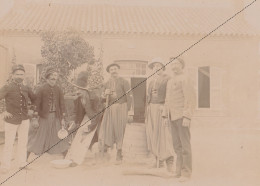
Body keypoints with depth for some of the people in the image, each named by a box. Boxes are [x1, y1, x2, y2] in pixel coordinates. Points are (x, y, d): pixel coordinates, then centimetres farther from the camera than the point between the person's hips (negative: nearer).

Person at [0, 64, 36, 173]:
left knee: (23, 143, 11)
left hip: (24, 120, 4)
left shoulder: (26, 89, 8)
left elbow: (34, 99, 24)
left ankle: (22, 164, 24)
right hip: (11, 120, -4)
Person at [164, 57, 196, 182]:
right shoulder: (170, 81, 19)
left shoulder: (184, 79, -9)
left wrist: (187, 117, -22)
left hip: (182, 116, -8)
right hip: (173, 117, 8)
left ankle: (186, 173, 3)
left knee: (185, 144, -4)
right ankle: (179, 170, 16)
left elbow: (191, 98, -16)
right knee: (177, 144, 9)